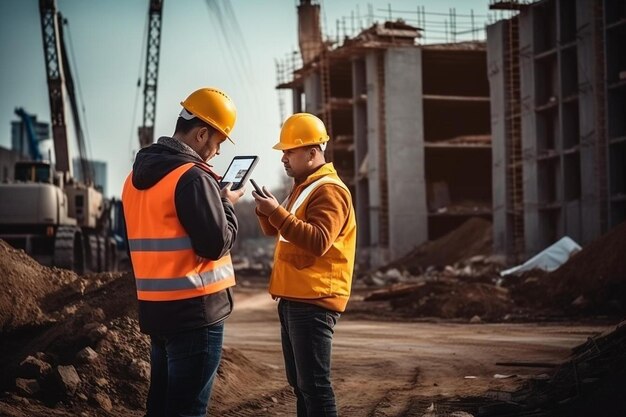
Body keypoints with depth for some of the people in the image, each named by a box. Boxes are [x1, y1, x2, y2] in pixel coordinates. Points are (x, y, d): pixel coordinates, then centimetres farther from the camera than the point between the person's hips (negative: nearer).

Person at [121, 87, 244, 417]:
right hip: (196, 309, -8)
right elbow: (217, 244, -17)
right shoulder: (193, 176, -16)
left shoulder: (137, 175, 11)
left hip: (156, 307, 8)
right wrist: (227, 203, 0)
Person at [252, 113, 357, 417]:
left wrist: (277, 212, -27)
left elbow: (318, 241, -26)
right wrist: (266, 211, 2)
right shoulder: (304, 186, 19)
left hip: (314, 301, -10)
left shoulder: (329, 190, -13)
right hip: (294, 299, 10)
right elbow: (275, 231, 22)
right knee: (299, 383, 14)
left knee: (314, 383, -11)